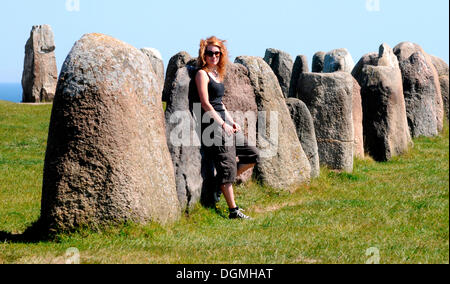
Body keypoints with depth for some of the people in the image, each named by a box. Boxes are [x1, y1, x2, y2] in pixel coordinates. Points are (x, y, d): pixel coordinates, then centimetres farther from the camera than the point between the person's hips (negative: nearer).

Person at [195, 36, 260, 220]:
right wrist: (222, 124, -16)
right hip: (212, 122, -9)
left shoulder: (217, 74, 17)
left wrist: (232, 121, 12)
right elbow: (205, 103, -14)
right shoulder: (202, 74, -8)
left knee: (253, 156, 9)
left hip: (224, 121, 9)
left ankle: (225, 182, 18)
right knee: (227, 165, -9)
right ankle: (233, 210, -6)